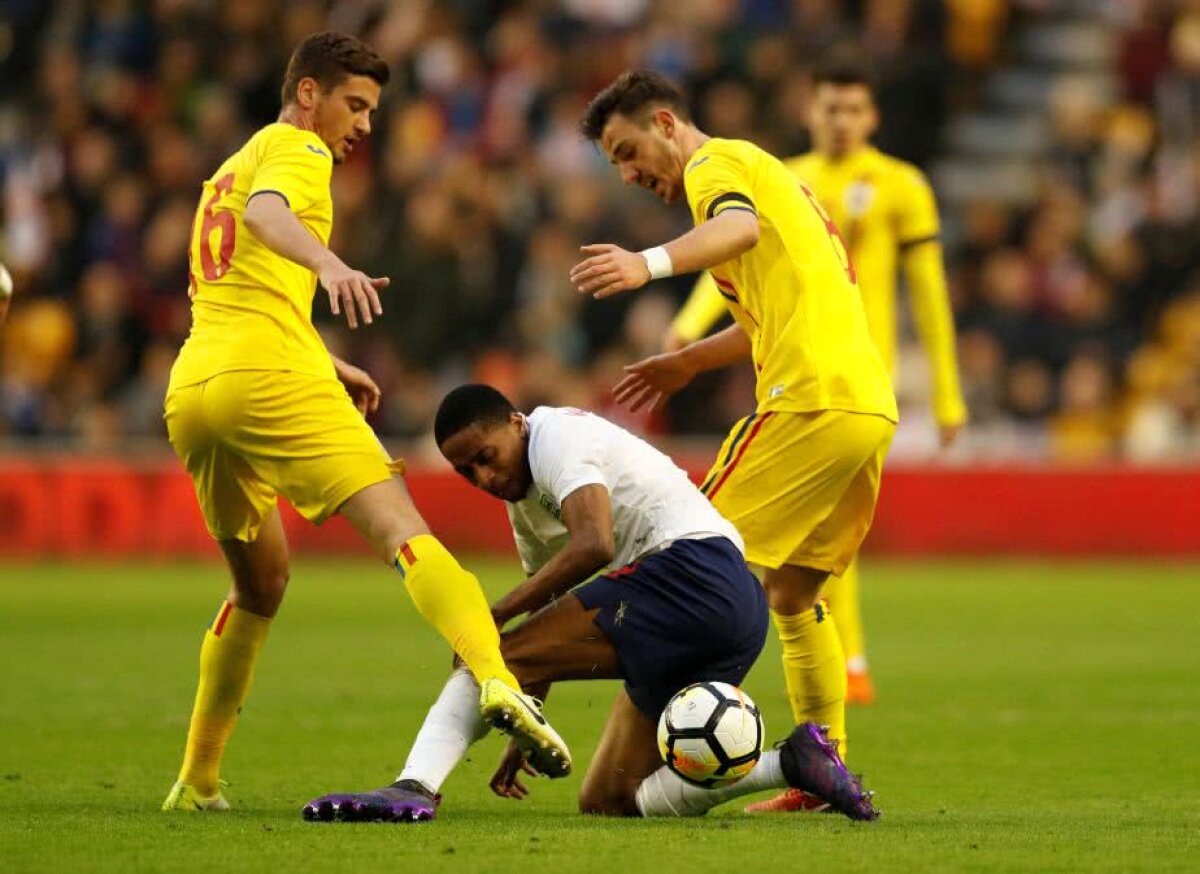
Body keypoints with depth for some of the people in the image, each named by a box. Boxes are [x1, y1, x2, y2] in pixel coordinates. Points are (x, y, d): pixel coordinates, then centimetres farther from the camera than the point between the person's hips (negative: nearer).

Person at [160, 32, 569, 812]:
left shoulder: (228, 170, 32)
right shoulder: (296, 149, 5)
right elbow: (267, 214, -19)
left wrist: (326, 364, 42)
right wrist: (330, 263, -37)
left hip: (192, 392, 8)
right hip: (268, 375, -8)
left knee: (261, 583, 24)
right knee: (399, 527, -20)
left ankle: (198, 780, 23)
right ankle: (497, 680, -41)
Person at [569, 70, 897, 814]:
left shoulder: (715, 162, 0)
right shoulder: (767, 172, 29)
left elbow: (739, 226, -26)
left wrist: (651, 263, -41)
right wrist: (690, 361, 46)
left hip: (812, 401, -9)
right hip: (871, 406, 9)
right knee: (793, 595, 17)